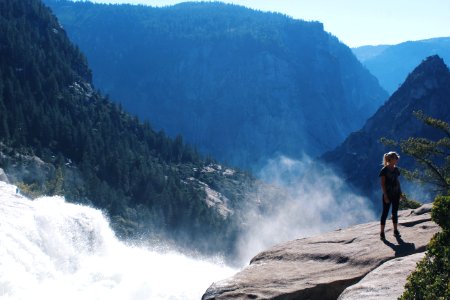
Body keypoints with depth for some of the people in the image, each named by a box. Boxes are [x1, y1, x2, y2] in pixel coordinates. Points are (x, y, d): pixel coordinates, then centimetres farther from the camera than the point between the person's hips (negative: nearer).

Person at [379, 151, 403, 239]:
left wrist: (400, 192, 10)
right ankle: (382, 232, 5)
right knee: (385, 212, -1)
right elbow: (382, 184, -13)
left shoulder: (396, 169, 6)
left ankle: (395, 230, 20)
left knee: (395, 212, 12)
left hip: (396, 194, 6)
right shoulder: (384, 170, -13)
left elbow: (397, 181, 14)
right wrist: (385, 196, -17)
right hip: (387, 194, -6)